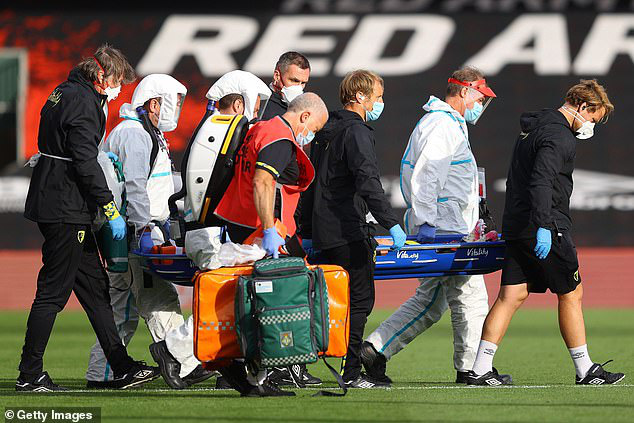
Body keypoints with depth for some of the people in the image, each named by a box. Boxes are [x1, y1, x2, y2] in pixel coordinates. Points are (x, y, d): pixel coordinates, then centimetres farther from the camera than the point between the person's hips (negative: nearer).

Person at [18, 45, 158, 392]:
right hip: (64, 209, -11)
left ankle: (122, 367, 14)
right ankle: (29, 374, -2)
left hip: (51, 203, 11)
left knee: (95, 285, 12)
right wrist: (110, 209, -18)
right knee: (53, 291, -6)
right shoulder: (83, 101, -14)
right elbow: (84, 162, -20)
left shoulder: (64, 93, 17)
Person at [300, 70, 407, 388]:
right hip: (349, 232, -9)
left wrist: (308, 233, 31)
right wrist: (391, 224, -26)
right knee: (360, 300, -6)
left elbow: (311, 184, 26)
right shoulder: (355, 132, -11)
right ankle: (351, 373, -9)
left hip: (324, 233, 9)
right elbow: (368, 183, -23)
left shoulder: (325, 132, 19)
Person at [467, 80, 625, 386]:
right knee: (571, 294, 3)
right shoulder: (560, 136, -13)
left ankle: (481, 370, -5)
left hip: (515, 228, 9)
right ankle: (585, 371, 10)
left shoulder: (533, 128, 19)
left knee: (511, 295, 3)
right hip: (547, 230, -9)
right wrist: (544, 227, -32)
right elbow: (541, 182, -26)